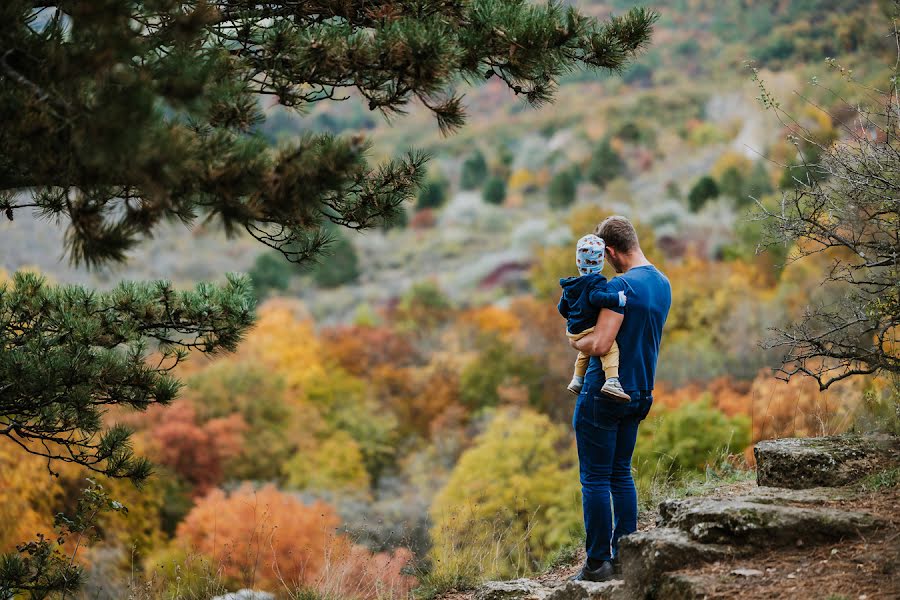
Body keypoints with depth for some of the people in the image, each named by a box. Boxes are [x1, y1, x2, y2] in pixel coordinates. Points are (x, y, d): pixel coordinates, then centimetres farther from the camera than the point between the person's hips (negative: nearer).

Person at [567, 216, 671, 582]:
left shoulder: (621, 285, -19)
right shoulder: (663, 284, 9)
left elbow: (600, 344, -24)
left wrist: (574, 342, -4)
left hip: (604, 394, -8)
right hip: (639, 393, 8)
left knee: (595, 479, -2)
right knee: (621, 474, 16)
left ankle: (598, 563, 1)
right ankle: (625, 553, 17)